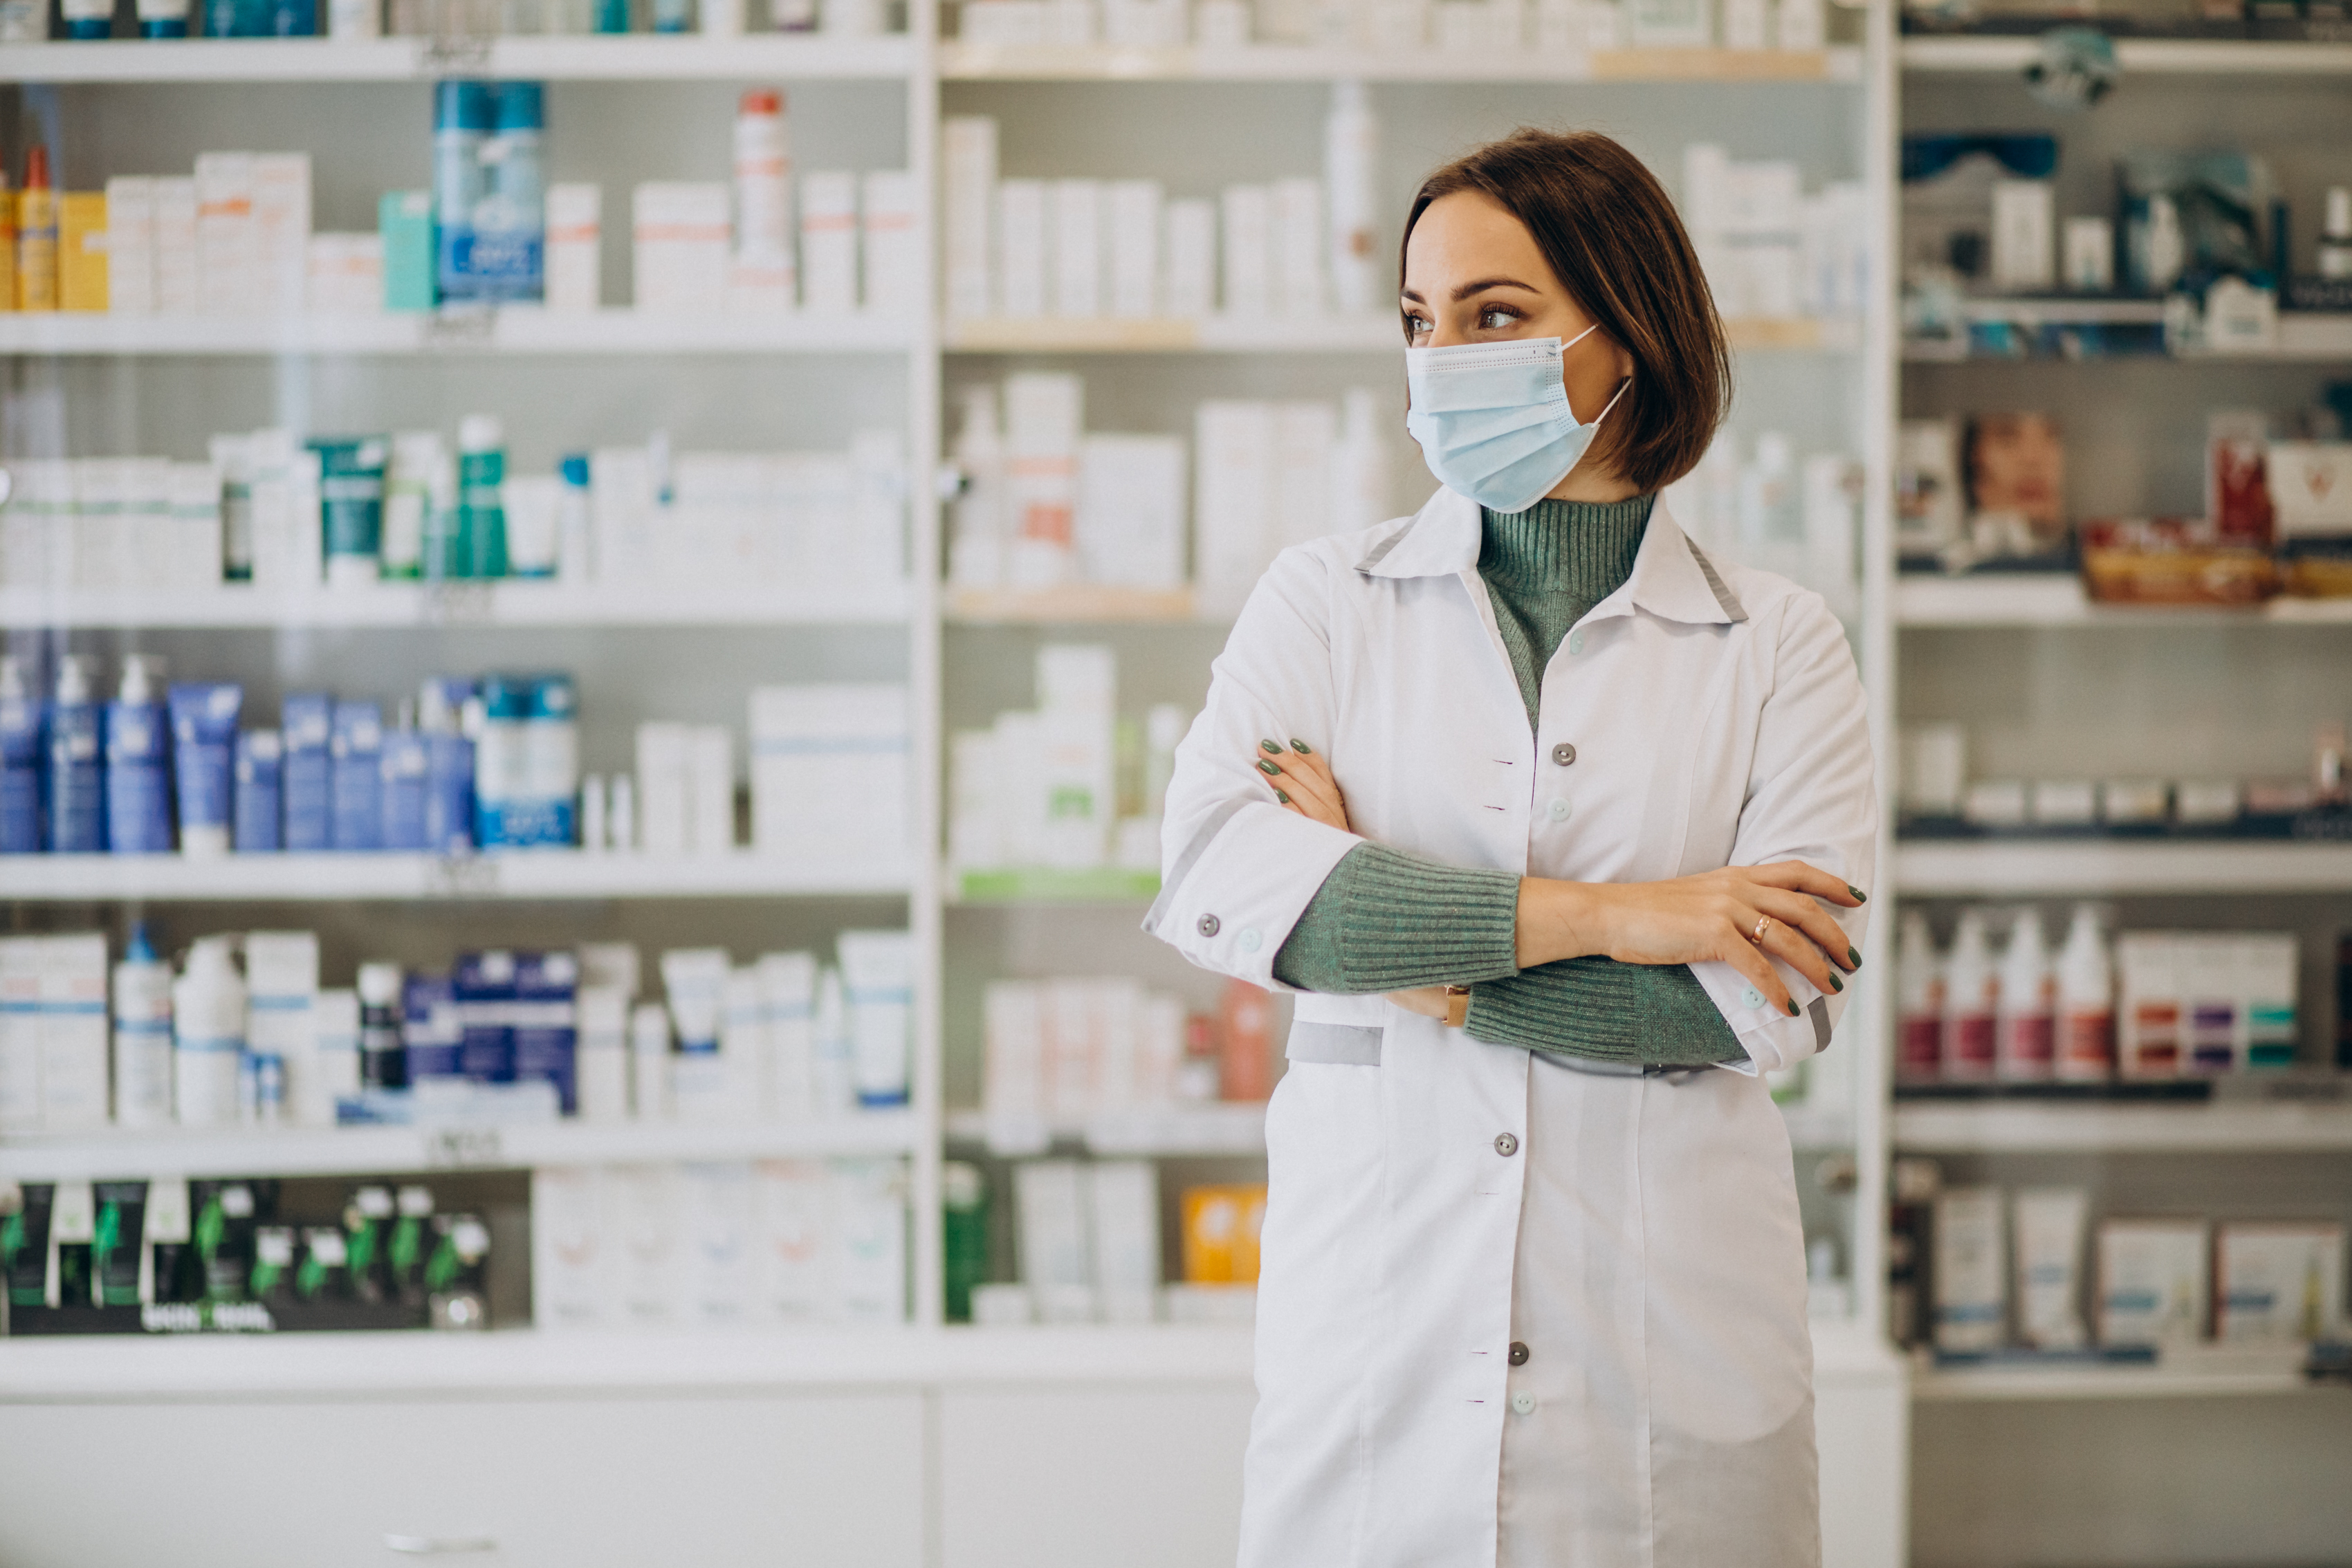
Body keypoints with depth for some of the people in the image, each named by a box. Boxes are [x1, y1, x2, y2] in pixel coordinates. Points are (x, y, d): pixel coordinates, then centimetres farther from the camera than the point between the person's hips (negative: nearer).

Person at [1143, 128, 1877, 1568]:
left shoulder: (1778, 647, 3)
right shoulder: (1326, 605, 5)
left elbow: (1785, 993, -11)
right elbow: (1211, 878, -13)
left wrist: (1425, 967, -11)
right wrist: (1600, 916, -16)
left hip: (1667, 1340, 0)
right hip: (1375, 1324, 1)